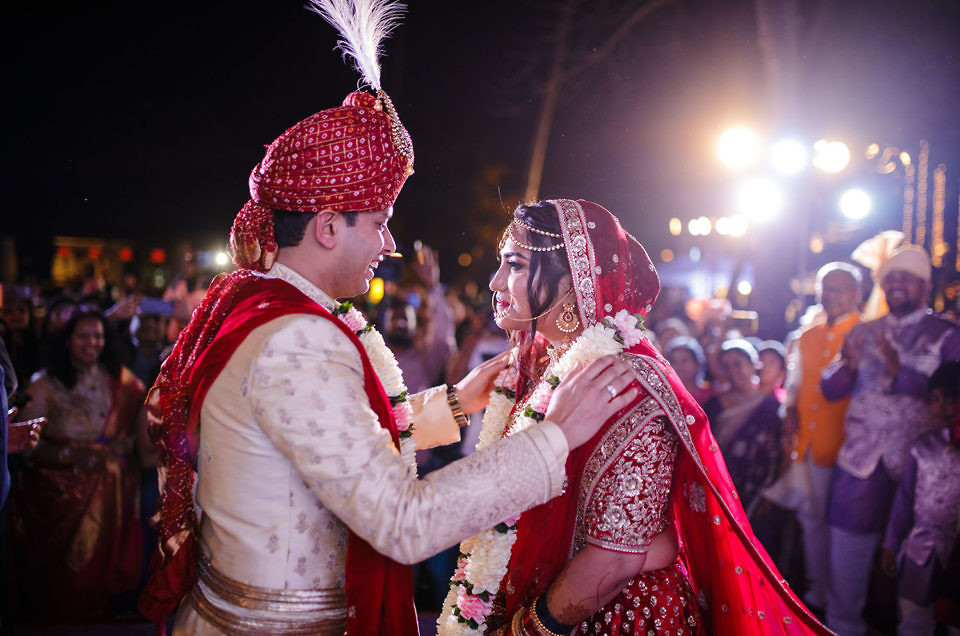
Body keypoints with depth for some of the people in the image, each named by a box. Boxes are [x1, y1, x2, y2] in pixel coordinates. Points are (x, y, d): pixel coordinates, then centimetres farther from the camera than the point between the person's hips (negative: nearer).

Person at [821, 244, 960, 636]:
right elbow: (829, 390, 9)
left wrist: (900, 371, -23)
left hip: (915, 466, -3)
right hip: (859, 461, 4)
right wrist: (849, 366, -12)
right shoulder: (863, 333, 14)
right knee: (848, 555, 9)